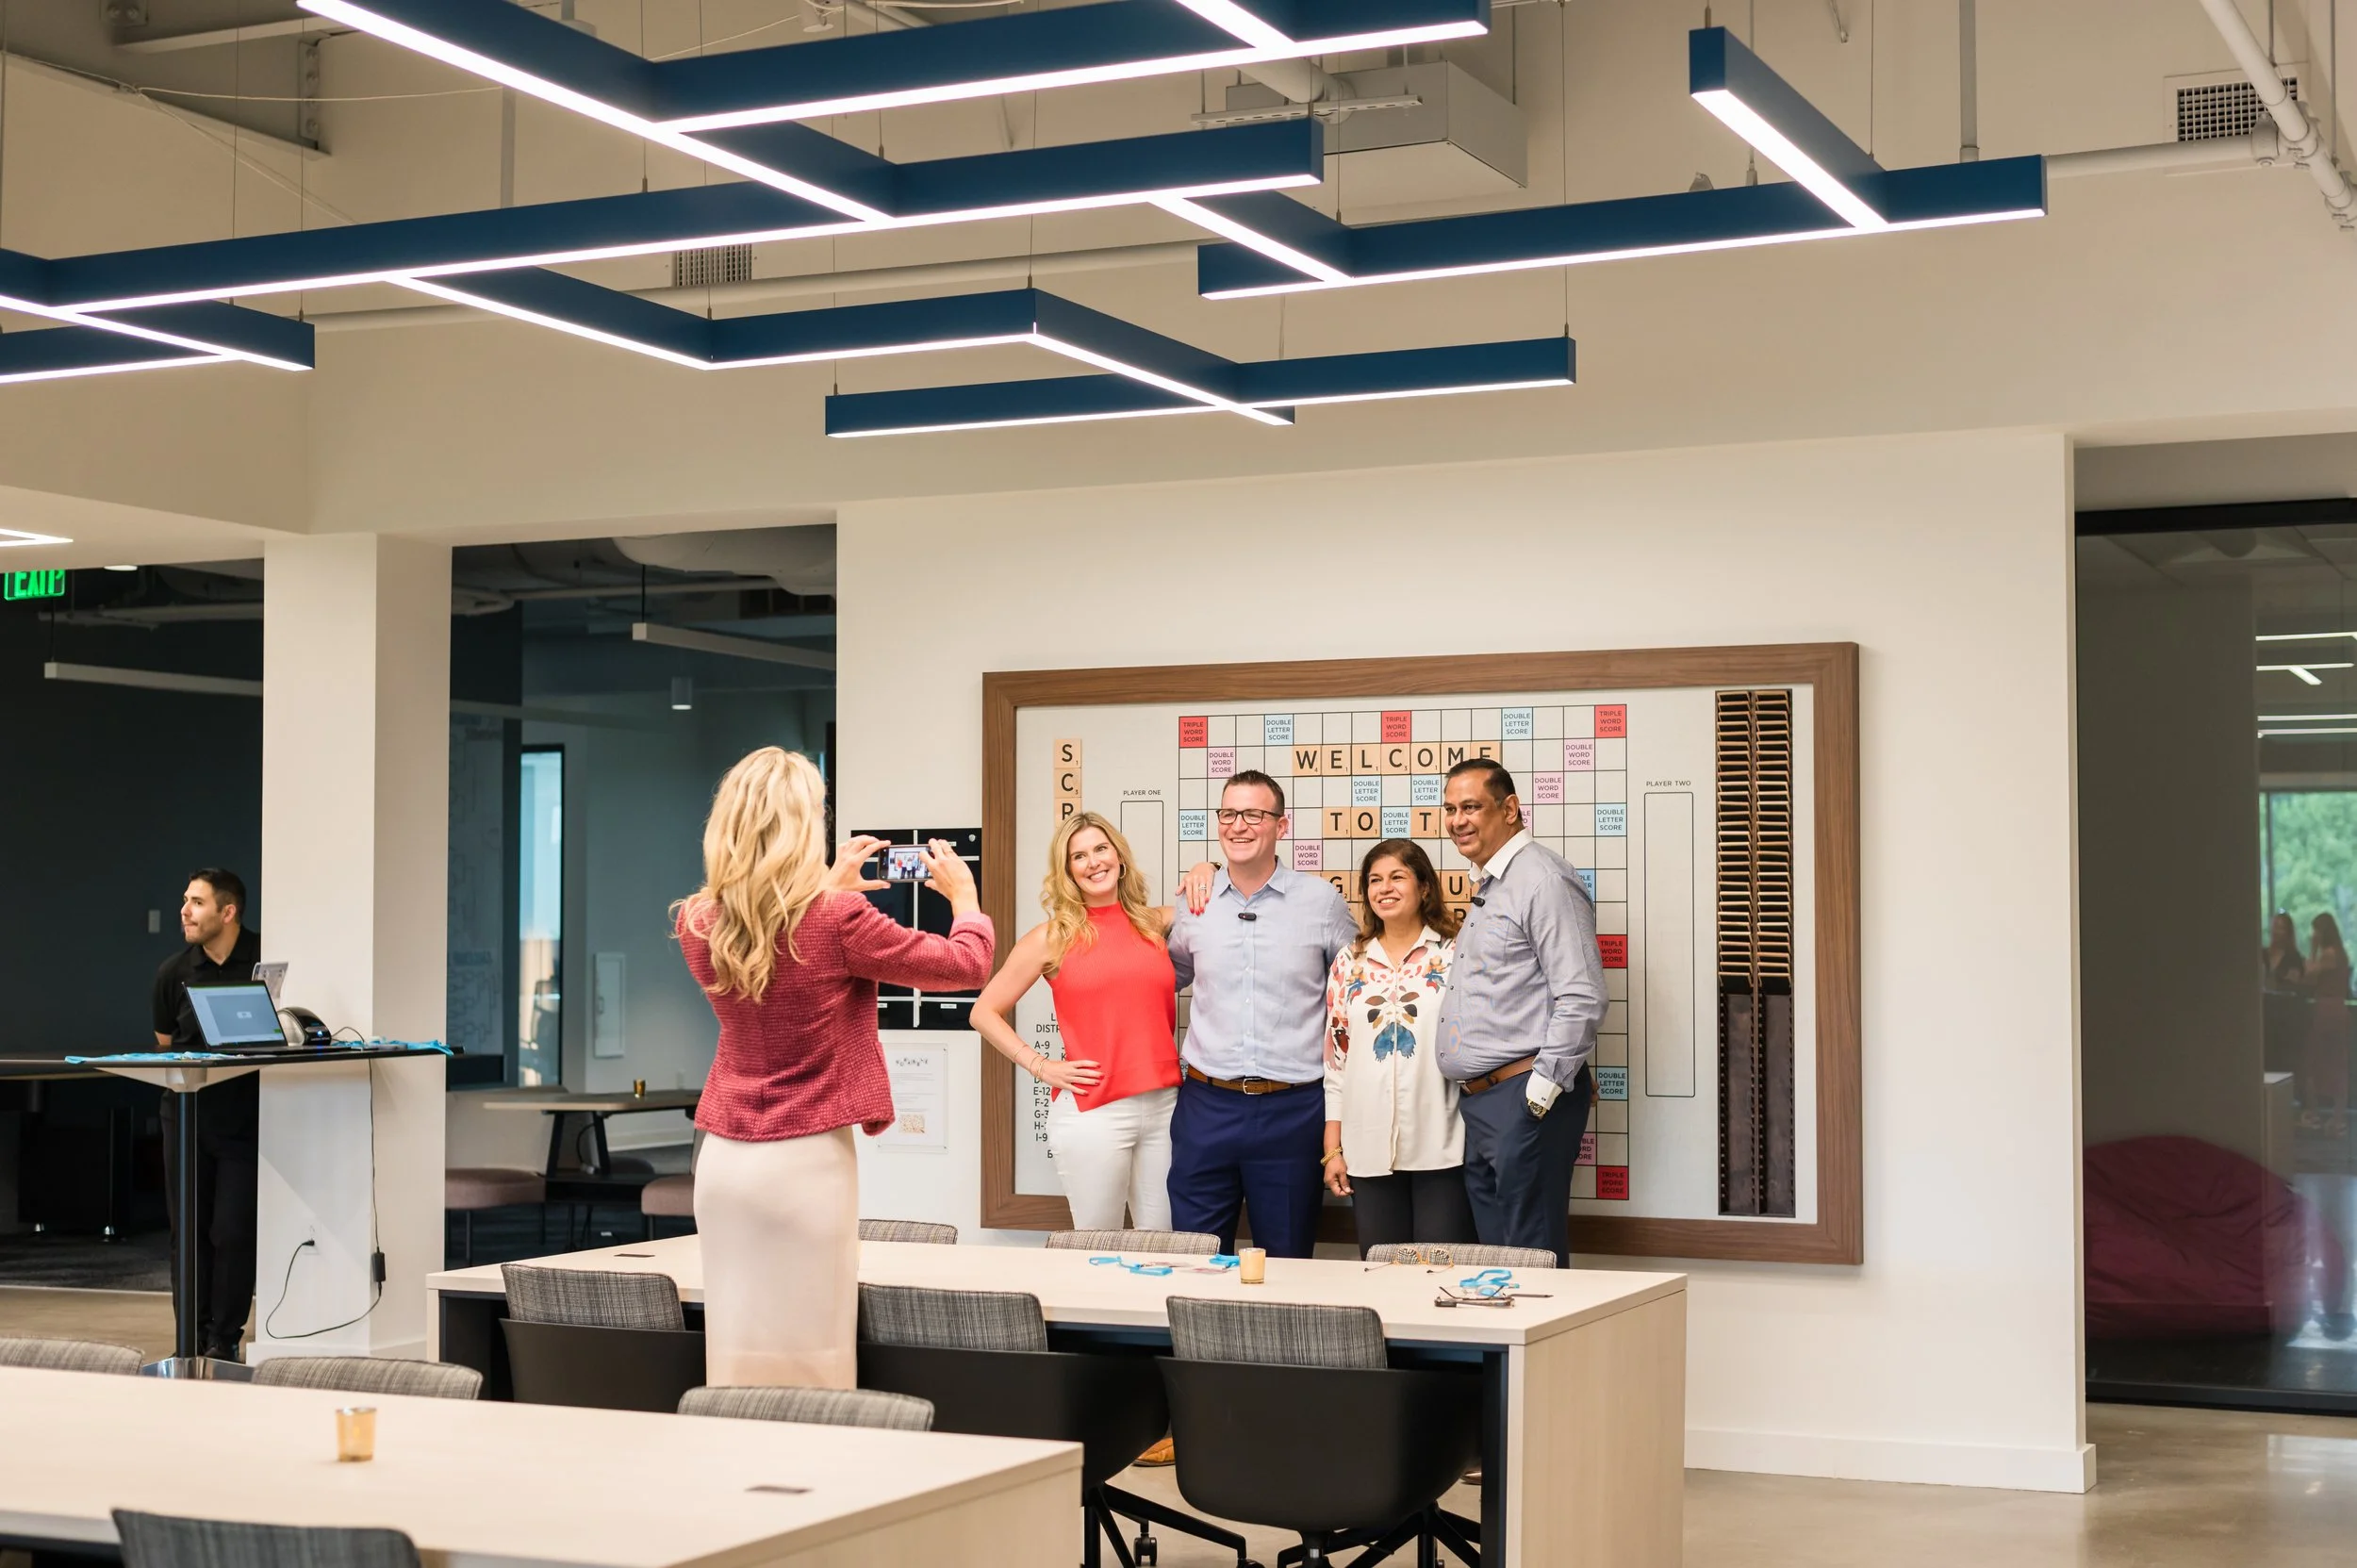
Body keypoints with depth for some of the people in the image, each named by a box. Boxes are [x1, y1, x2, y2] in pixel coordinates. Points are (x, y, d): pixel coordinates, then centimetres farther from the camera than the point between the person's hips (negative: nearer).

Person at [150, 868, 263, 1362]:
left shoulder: (266, 960, -8)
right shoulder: (173, 972, 0)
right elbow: (164, 1044, 14)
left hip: (246, 1113, -3)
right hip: (187, 1111, 3)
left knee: (234, 1232, -4)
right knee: (190, 1231, 7)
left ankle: (224, 1341, 6)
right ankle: (194, 1341, 15)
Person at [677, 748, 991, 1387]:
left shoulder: (697, 923, 0)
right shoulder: (837, 920, -15)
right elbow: (966, 966, -4)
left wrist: (830, 890, 27)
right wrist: (964, 897, 15)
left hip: (723, 1158, 5)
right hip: (807, 1162, -5)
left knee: (739, 1356, 10)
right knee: (806, 1367, 1)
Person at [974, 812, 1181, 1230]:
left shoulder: (1155, 923, 9)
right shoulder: (1052, 937, 1)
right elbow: (985, 1012, 3)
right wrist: (1039, 1066, -4)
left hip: (1166, 1105, 3)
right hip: (1092, 1112, -3)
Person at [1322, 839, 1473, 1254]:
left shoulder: (1454, 957, 2)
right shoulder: (1350, 964, 12)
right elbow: (1336, 1060, 12)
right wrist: (1333, 1150, 8)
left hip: (1441, 1150, -3)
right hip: (1370, 1152, 3)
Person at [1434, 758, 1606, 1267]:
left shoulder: (1542, 880, -11)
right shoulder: (1489, 890, 21)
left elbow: (1581, 997, -19)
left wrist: (1542, 1088, -20)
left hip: (1526, 1097, -10)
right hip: (1480, 1104, 10)